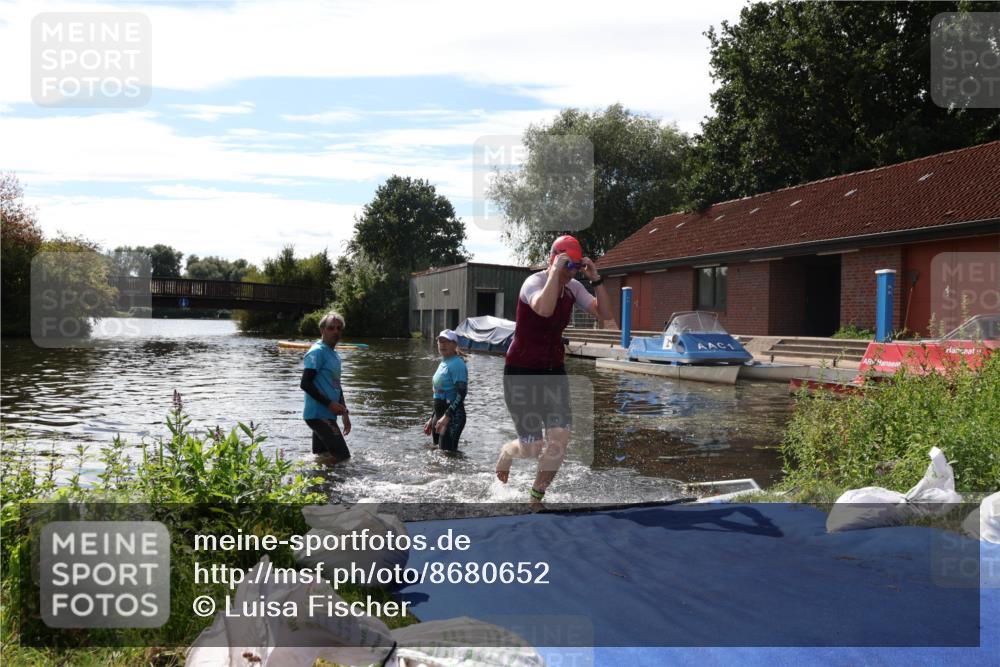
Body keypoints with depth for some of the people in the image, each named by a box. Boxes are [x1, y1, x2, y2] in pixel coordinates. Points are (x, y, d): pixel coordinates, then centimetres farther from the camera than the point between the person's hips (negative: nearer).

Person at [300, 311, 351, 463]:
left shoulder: (334, 354, 18)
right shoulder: (317, 352, -11)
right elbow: (305, 384, -18)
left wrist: (344, 413, 20)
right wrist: (330, 404, -19)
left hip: (328, 415, 9)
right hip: (318, 415, -9)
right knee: (342, 456, -13)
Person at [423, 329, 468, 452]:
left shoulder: (457, 364, -11)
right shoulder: (443, 363, 17)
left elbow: (461, 393, -20)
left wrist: (447, 416, -26)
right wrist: (432, 419, 23)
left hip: (453, 416, -10)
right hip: (440, 415, 10)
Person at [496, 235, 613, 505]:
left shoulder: (574, 288, 2)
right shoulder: (533, 282, -19)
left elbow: (605, 314, -8)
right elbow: (544, 309, -43)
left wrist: (596, 279, -15)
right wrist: (555, 272, -34)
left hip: (554, 371, 6)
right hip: (522, 372, -6)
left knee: (559, 438, -7)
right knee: (532, 447, -5)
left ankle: (536, 499, 15)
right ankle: (507, 452, 35)